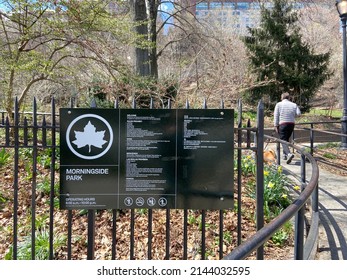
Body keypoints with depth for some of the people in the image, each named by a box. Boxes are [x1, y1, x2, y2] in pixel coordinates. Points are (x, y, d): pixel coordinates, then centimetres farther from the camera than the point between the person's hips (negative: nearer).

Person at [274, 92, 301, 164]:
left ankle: (289, 154, -28)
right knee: (287, 139, 19)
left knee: (283, 140, -8)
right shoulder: (294, 105, 11)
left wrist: (276, 126, 0)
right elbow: (298, 113, -1)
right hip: (292, 124, 4)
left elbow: (276, 116, -1)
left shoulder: (278, 104, 5)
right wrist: (293, 116, 18)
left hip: (283, 124, -4)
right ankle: (284, 155, 25)